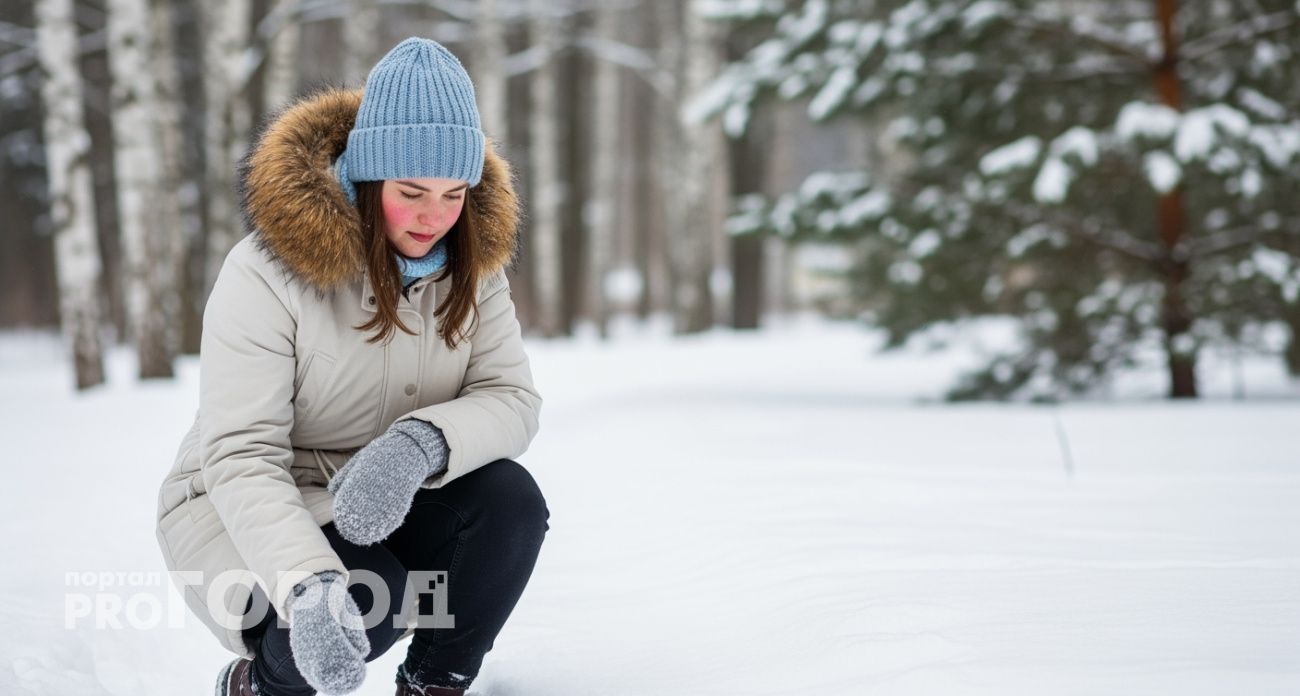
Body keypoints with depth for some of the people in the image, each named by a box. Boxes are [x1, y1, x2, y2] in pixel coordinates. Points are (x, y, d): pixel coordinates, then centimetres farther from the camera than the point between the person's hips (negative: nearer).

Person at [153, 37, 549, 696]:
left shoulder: (471, 262, -5)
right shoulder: (267, 272, -22)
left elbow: (511, 399, -13)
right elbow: (240, 456, -27)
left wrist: (423, 443, -38)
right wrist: (311, 587, -45)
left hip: (381, 511, 5)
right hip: (245, 514, -5)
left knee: (511, 498, -24)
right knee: (366, 600, -34)